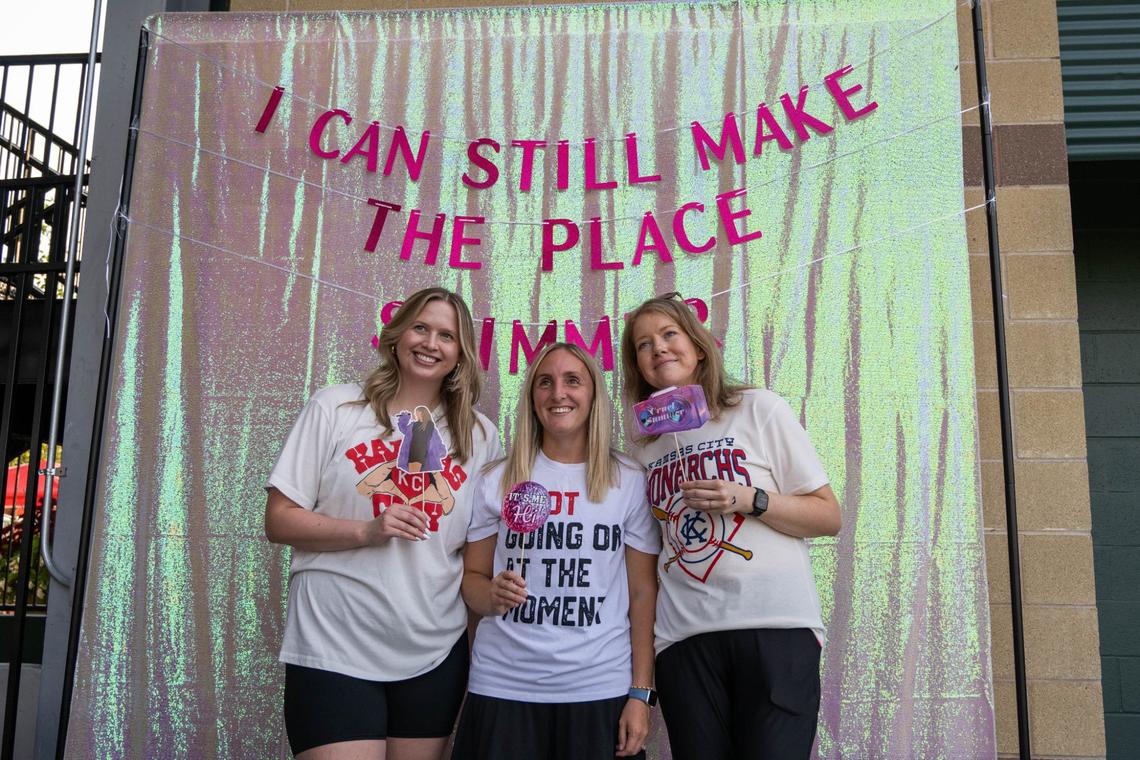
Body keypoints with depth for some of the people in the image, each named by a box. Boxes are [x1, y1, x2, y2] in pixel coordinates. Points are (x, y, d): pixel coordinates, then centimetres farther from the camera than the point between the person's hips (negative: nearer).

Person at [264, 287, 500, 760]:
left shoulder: (479, 435, 6)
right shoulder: (334, 408, -1)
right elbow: (279, 521, -3)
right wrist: (366, 531, -18)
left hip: (434, 655, 3)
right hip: (334, 653, -3)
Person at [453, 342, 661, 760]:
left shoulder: (630, 482, 1)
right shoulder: (498, 481, 5)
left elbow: (644, 593, 1)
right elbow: (471, 578, 10)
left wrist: (641, 693, -3)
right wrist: (492, 594, -13)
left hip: (600, 690, -1)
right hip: (502, 687, 1)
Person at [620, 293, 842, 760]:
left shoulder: (759, 409, 3)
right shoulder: (645, 446, 14)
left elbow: (828, 517, 1)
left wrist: (748, 501, -13)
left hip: (775, 624, -3)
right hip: (684, 635, 3)